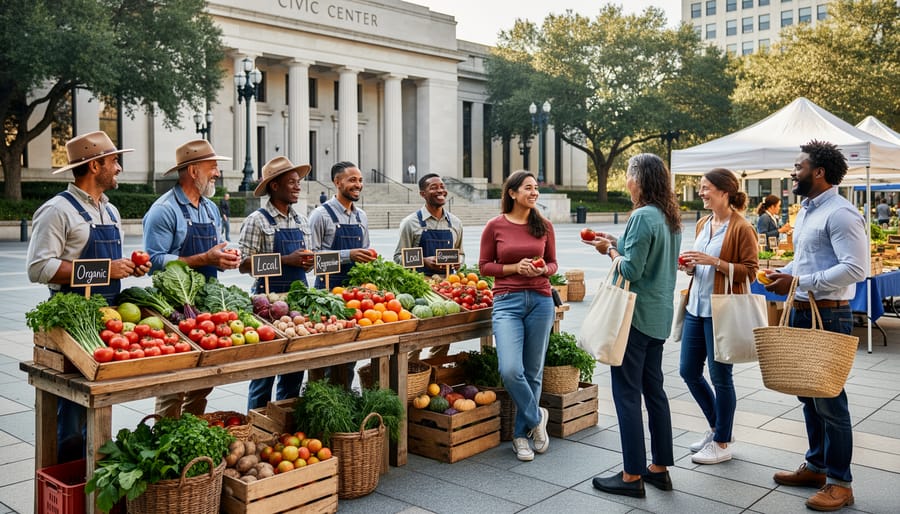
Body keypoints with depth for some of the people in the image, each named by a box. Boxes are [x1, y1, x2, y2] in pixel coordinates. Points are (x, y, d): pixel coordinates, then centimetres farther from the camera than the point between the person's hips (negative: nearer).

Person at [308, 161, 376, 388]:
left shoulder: (361, 216, 13)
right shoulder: (322, 214, -6)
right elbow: (312, 254, -12)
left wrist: (368, 258, 0)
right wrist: (348, 255, -19)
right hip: (329, 289, -6)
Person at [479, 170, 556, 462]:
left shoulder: (544, 226, 7)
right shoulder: (495, 226, 0)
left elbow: (553, 263, 14)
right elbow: (484, 265, 4)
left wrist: (543, 269, -9)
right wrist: (514, 267, -10)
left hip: (540, 301, 3)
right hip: (507, 302, -2)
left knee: (533, 372, 7)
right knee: (510, 370, -17)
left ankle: (521, 433, 24)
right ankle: (536, 417, 10)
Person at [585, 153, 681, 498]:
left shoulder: (642, 217, -17)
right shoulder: (669, 218, 11)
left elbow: (631, 270, -20)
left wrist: (609, 249, -3)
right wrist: (617, 243, 10)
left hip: (636, 315, -9)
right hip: (659, 315, 9)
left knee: (627, 393, -1)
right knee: (654, 390, 15)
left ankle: (633, 475, 6)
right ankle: (660, 467, 24)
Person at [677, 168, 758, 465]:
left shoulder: (741, 228, -11)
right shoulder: (703, 224, 12)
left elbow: (750, 271, -13)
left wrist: (713, 261, -22)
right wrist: (690, 266, 1)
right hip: (696, 306, 8)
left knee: (720, 376, 2)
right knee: (689, 371, 12)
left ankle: (722, 443, 18)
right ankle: (716, 426, 32)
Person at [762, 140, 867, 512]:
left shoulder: (840, 213, -16)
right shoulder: (806, 210, 14)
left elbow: (855, 268, -24)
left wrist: (798, 283, -24)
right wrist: (782, 273, 5)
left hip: (829, 316, -10)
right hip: (801, 313, 10)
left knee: (829, 398, -1)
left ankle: (839, 482, 12)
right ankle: (816, 466, 31)